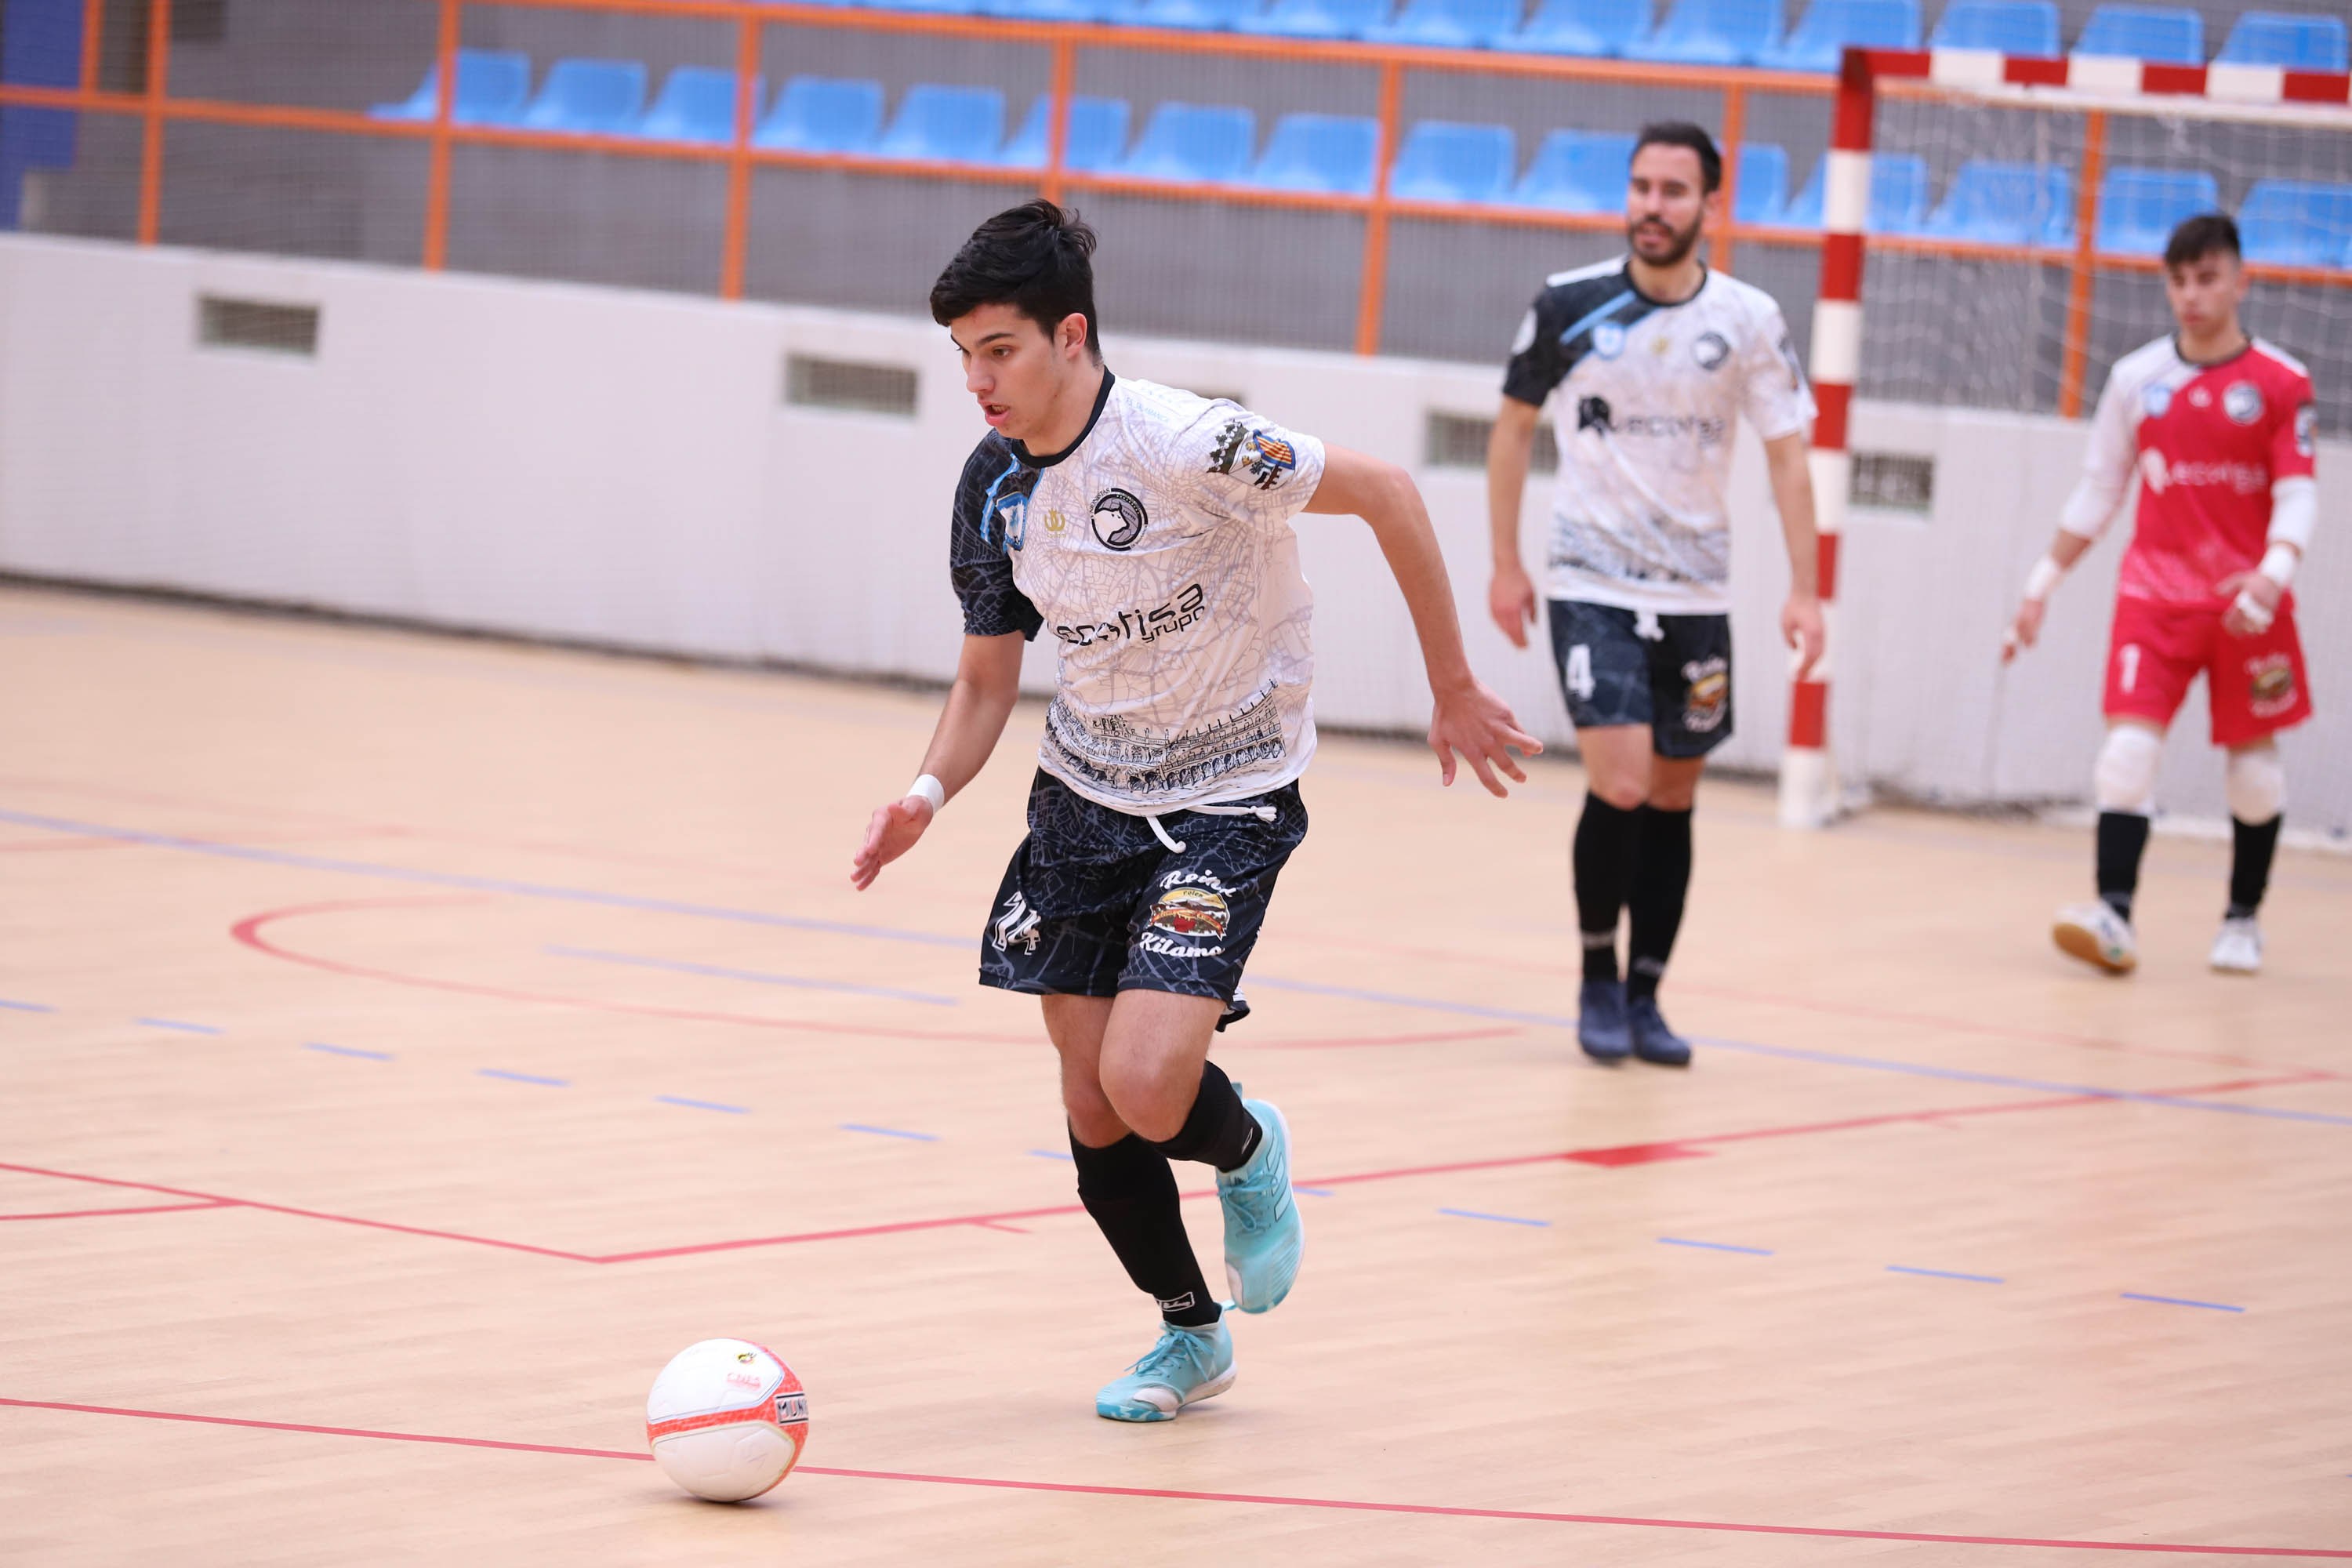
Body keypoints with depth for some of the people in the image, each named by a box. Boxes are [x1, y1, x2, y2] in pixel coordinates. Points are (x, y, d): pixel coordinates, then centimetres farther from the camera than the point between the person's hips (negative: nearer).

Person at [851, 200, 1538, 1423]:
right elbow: (988, 679, 7)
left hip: (1227, 797, -6)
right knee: (1092, 1108, 6)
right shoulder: (994, 486, -4)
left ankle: (1246, 1151, 16)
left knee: (1147, 1082, -21)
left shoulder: (1184, 445, -25)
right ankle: (1191, 1333, 30)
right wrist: (930, 791, -14)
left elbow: (1383, 493, -18)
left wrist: (1454, 691, -13)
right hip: (1083, 794, 6)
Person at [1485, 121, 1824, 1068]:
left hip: (1696, 597, 2)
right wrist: (1506, 563, 5)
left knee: (1671, 801, 6)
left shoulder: (1748, 321, -3)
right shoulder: (1569, 305, -6)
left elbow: (1787, 456, -1)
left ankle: (1644, 997, 17)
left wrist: (1803, 590, -10)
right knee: (1620, 786, -14)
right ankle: (1597, 980, 4)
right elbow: (1514, 426, 7)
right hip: (1592, 587, -2)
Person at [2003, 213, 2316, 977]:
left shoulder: (2281, 384, -2)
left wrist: (2273, 574, -24)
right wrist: (2042, 583, 11)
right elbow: (2097, 493, 13)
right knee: (2129, 745, -14)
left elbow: (2297, 495, -6)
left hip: (2247, 602, -1)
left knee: (2254, 759, 5)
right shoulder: (2136, 380, 6)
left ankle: (2243, 919, 21)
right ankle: (2114, 914, -21)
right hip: (2155, 592, 1)